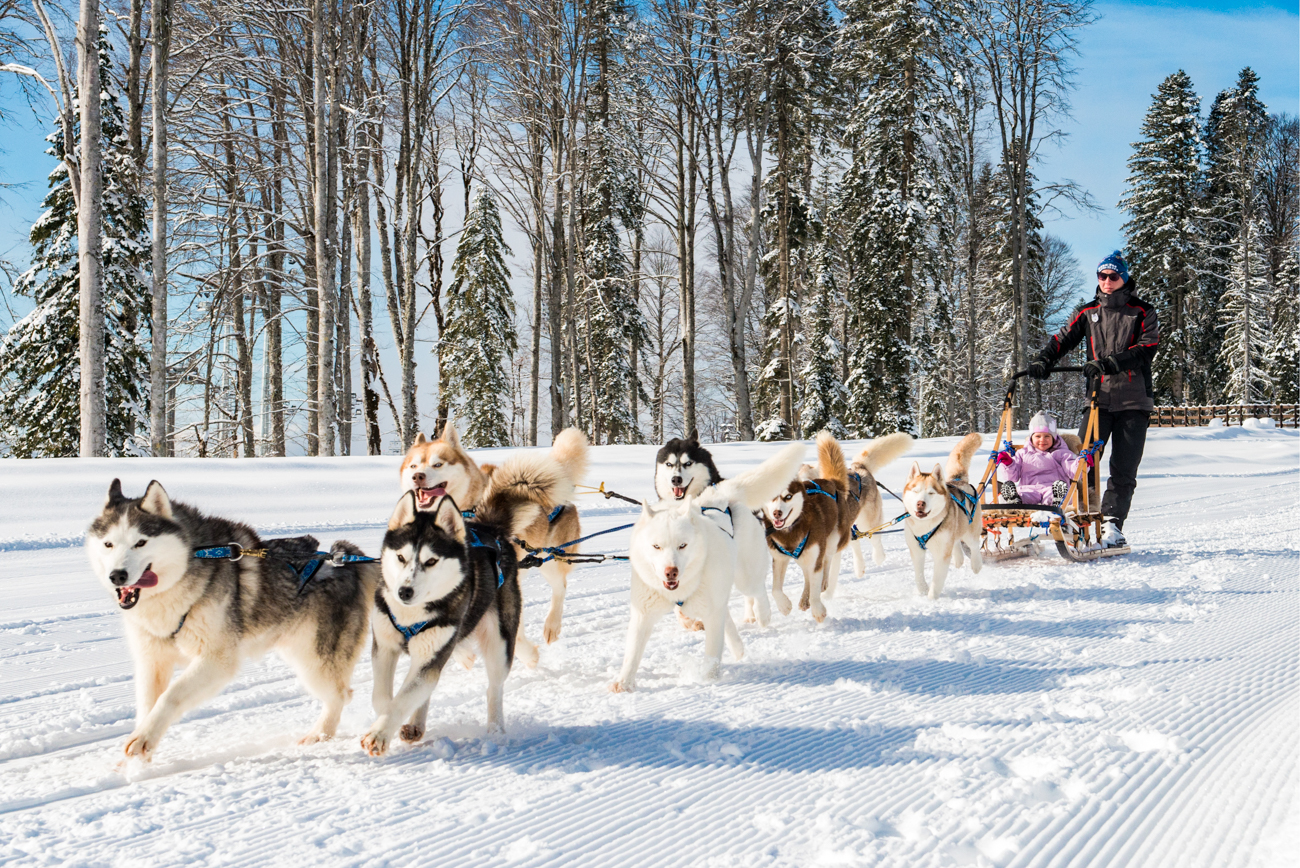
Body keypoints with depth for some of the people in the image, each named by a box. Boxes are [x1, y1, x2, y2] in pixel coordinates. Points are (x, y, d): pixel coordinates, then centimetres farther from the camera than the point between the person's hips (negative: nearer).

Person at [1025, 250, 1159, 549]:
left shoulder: (1142, 312, 4)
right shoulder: (1088, 312, 15)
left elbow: (1147, 348, -9)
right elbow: (1063, 338, 11)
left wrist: (1110, 362, -23)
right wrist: (1043, 360, -10)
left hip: (1133, 401, -2)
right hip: (1099, 398, 2)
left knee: (1123, 468, -4)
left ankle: (1112, 524, -1)